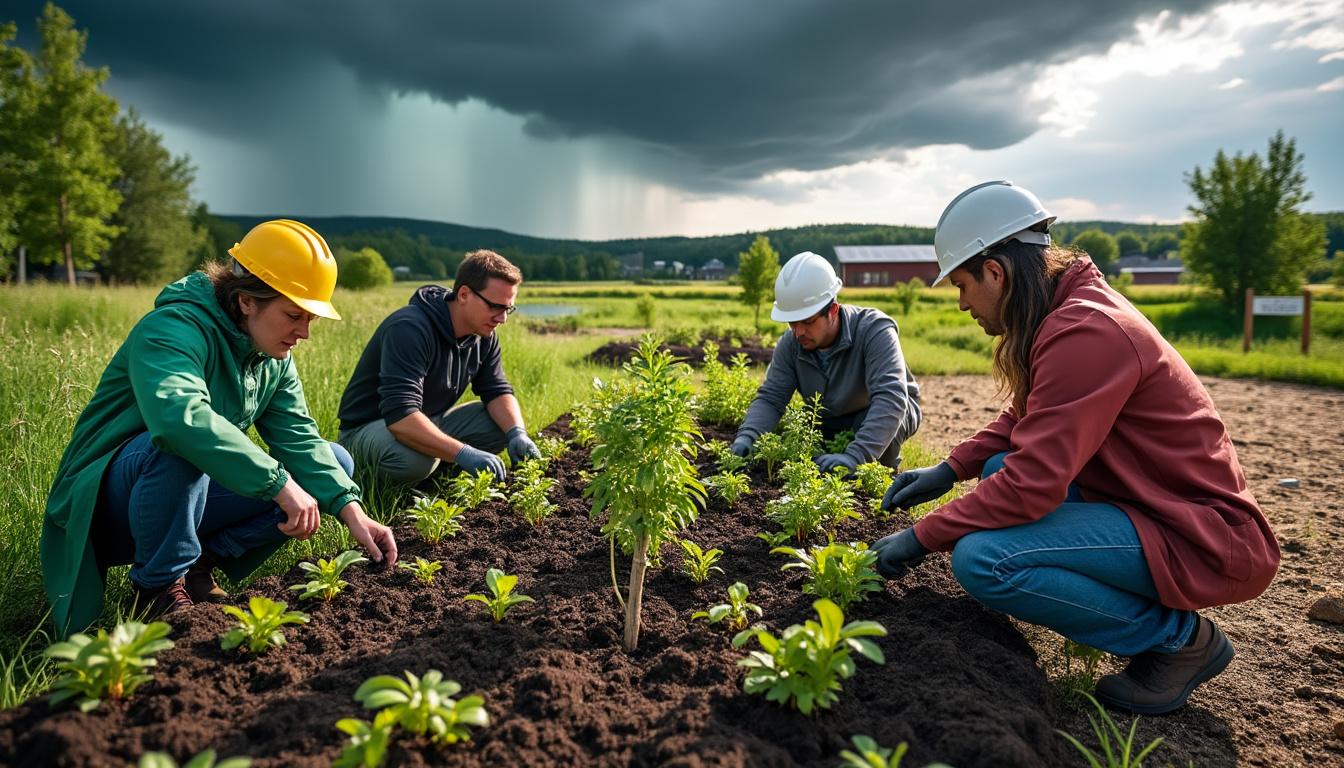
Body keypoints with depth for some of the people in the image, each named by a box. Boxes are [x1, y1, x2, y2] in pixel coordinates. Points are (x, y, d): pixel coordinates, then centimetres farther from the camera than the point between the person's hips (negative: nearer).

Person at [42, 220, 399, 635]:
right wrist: (280, 483, -42)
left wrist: (351, 509, -20)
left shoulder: (273, 357, 2)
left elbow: (298, 438, -6)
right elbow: (178, 415, -44)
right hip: (106, 503, -7)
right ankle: (158, 585, -15)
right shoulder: (173, 329, -24)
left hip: (188, 497, 7)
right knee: (182, 447, -39)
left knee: (335, 462, -4)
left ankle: (199, 561, -3)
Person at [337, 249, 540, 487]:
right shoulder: (410, 328, -29)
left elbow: (497, 391, 0)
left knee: (505, 423, -10)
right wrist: (463, 453, -46)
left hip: (430, 423, 7)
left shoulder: (484, 337, -3)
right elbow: (400, 415, -38)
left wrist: (517, 433, -22)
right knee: (415, 458, -39)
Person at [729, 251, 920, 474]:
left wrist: (855, 456, -58)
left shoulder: (874, 330, -33)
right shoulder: (791, 343, -18)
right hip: (831, 426, 4)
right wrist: (746, 438, -40)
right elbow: (770, 397, -18)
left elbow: (890, 397, -44)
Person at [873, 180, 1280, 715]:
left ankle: (1178, 636, -3)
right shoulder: (1070, 308, 7)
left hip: (1204, 539, -10)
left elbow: (1033, 482, -26)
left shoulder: (1083, 332, -24)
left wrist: (920, 538, -17)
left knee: (981, 559, -25)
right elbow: (1024, 422, 17)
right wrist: (949, 470, 4)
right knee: (998, 471, 14)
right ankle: (1156, 603, 13)